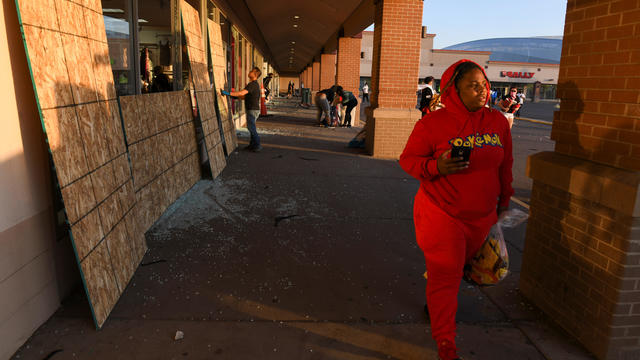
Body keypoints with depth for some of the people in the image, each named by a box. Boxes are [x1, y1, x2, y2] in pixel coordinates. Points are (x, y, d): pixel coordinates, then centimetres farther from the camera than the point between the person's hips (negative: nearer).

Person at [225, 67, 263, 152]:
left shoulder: (252, 84, -18)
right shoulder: (255, 84, 15)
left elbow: (241, 93, -29)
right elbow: (246, 96, 22)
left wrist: (229, 93, -28)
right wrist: (236, 97, 15)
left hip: (253, 110, -10)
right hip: (253, 109, 10)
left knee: (251, 128, -6)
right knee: (252, 128, 14)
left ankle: (257, 146, -1)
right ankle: (252, 144, 21)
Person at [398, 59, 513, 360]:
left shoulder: (498, 121, 1)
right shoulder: (433, 123, -13)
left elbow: (505, 166, 12)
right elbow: (407, 159, -9)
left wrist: (503, 200, 18)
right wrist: (436, 166, -28)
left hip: (481, 216, 5)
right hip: (442, 215, -5)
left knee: (459, 266, 22)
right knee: (445, 276, 0)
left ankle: (437, 300, 52)